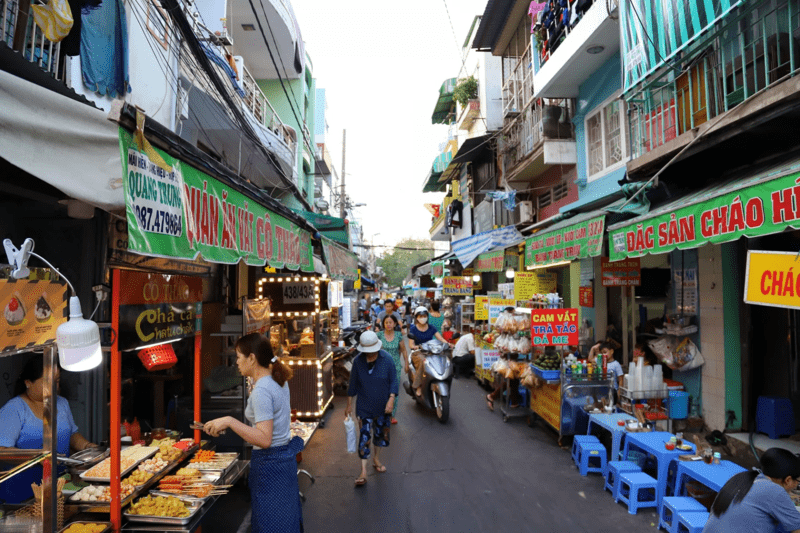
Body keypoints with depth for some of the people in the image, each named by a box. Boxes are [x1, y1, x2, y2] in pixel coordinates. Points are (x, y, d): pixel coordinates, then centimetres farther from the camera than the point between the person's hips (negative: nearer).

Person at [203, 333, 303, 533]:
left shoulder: (261, 391, -24)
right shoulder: (278, 381, 4)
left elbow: (264, 439, -30)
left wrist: (229, 421, -31)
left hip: (269, 463, -9)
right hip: (286, 455, 9)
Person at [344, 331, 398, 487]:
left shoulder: (386, 359, -13)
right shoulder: (358, 361, -9)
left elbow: (393, 381, -7)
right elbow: (353, 384, 0)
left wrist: (391, 400, -17)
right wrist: (349, 404, 5)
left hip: (383, 405, 1)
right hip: (364, 406, -1)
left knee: (381, 432, 16)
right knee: (364, 436, -5)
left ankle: (376, 459, 41)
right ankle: (363, 472, 2)